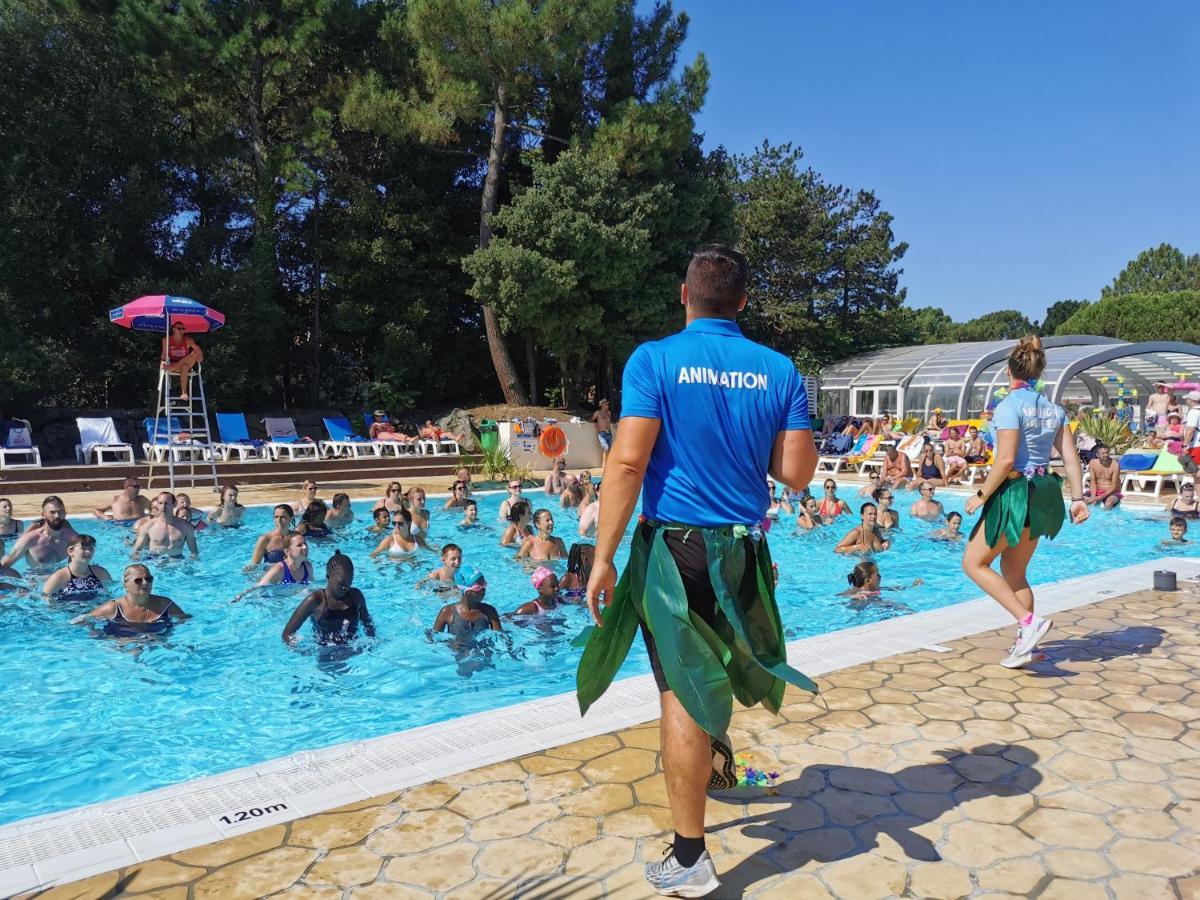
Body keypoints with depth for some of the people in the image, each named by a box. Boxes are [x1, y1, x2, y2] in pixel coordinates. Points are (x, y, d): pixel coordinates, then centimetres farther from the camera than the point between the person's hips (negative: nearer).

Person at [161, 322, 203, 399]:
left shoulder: (188, 341, 2)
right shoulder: (166, 340, 1)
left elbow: (198, 348, -9)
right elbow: (164, 354, -3)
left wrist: (200, 355, -32)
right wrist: (164, 362, -24)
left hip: (187, 364, 2)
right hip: (172, 364, -2)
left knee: (196, 352, -26)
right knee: (184, 367, -38)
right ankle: (184, 393, -39)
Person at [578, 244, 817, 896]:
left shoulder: (655, 360, -9)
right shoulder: (779, 370, 1)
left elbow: (627, 462, -17)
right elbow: (796, 473, 0)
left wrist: (603, 557, -13)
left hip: (675, 548, -4)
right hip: (744, 549, 4)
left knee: (682, 695, 2)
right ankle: (714, 750, 54)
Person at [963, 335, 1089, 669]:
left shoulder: (1010, 405, -14)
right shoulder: (1053, 408, 10)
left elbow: (1006, 460, -20)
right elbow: (1071, 457, 7)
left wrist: (980, 496, -12)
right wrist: (1078, 498, 11)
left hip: (1016, 492, -8)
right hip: (1043, 492, 8)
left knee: (974, 563, 3)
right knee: (1014, 571, 17)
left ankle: (1028, 621, -7)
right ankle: (1025, 643, 18)